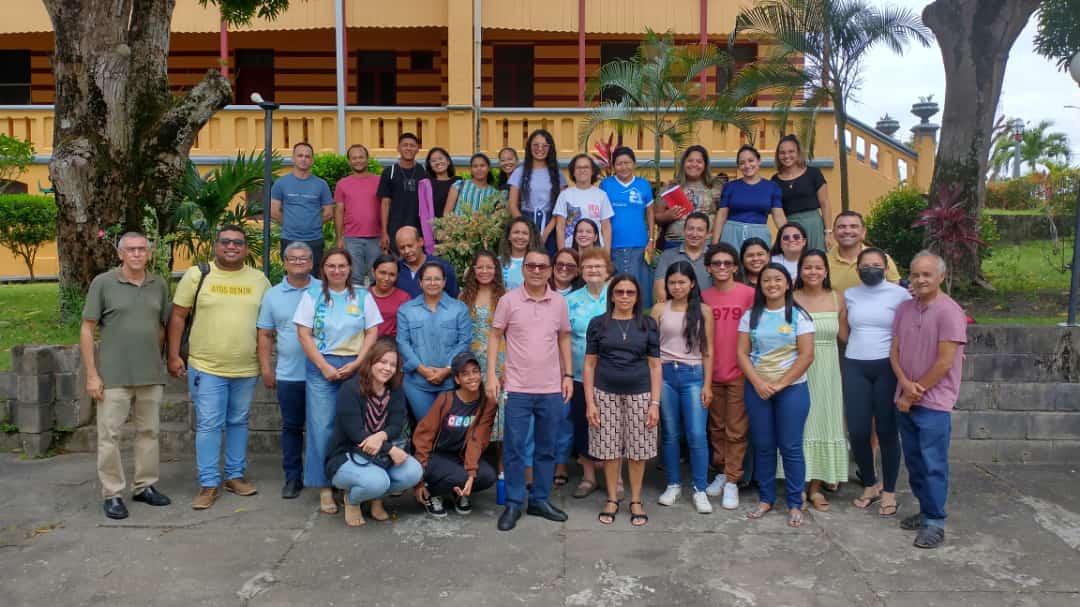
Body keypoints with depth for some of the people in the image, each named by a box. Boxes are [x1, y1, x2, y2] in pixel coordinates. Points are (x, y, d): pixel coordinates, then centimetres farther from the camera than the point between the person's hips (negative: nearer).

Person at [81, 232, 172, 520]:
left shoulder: (160, 285, 5)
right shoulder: (103, 283, -5)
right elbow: (87, 329, -4)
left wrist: (155, 361, 14)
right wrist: (91, 374, -8)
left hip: (151, 375, 4)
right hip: (114, 376, -3)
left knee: (148, 432, 11)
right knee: (110, 435, 2)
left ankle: (146, 486, 25)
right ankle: (112, 494, 13)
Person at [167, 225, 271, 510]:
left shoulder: (259, 279, 5)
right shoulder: (196, 274, -1)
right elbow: (178, 316, 1)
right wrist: (174, 355, -5)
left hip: (247, 369, 3)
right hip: (206, 367, -2)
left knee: (238, 422, 14)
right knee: (208, 425, 0)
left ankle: (235, 475, 26)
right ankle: (209, 484, 9)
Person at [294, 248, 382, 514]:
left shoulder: (363, 296, 8)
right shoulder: (312, 295, 5)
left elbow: (372, 333, 5)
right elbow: (304, 334, -1)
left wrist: (356, 364, -7)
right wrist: (325, 367, -9)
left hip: (355, 368, 1)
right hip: (321, 367, -1)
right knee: (322, 427, -2)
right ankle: (325, 488, 6)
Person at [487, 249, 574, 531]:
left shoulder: (559, 302, 3)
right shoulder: (508, 300, -5)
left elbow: (564, 338, 12)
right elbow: (495, 336, 1)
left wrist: (568, 375, 6)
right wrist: (491, 374, -6)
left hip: (551, 389, 3)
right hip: (517, 388, -3)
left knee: (546, 448, 11)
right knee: (514, 448, 3)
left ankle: (540, 500, 24)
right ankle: (513, 503, 15)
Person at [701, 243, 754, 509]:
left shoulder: (749, 294, -7)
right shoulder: (704, 297, 4)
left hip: (739, 373, -4)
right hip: (712, 373, 4)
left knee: (736, 430, 0)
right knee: (716, 427, 14)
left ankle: (732, 482, 8)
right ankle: (721, 472, 28)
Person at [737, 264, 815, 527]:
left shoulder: (798, 315, -2)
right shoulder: (751, 316, 6)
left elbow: (807, 355, -8)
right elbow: (742, 353, 2)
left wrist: (780, 384, -12)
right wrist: (758, 383, -11)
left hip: (792, 388, -2)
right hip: (757, 388, 3)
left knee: (791, 447, 0)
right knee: (763, 446, 8)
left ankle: (795, 504, 12)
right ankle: (765, 498, 21)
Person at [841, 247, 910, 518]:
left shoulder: (900, 294, -3)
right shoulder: (850, 295, 8)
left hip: (887, 367, -3)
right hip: (854, 367, 3)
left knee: (886, 430, 2)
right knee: (857, 431, 2)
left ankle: (889, 490, 17)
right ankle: (869, 485, 23)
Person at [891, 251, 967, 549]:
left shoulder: (949, 311, -13)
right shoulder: (904, 308, 7)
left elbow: (944, 363, -16)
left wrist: (915, 392, -10)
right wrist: (905, 385, -8)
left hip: (933, 403, -6)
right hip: (905, 400, 7)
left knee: (933, 465, -1)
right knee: (914, 462, 15)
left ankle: (935, 523, 9)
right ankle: (925, 511, 29)